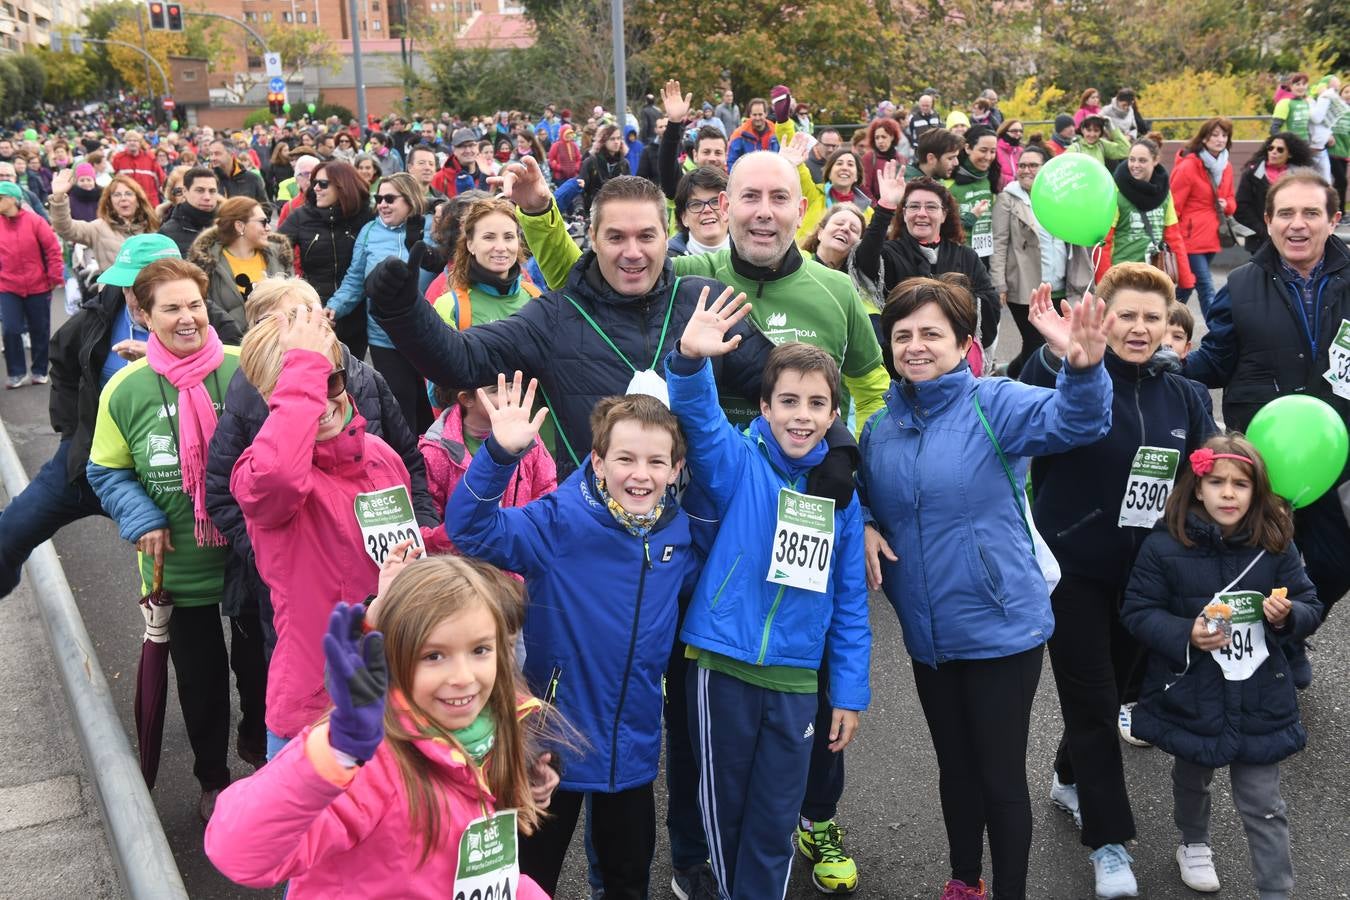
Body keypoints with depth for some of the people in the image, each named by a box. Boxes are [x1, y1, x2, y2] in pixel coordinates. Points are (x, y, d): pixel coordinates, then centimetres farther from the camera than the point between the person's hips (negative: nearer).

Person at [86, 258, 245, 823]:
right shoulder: (126, 389, -9)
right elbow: (107, 472, 3)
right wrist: (141, 521, -11)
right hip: (180, 566, 1)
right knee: (201, 677, 16)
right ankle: (213, 779, 38)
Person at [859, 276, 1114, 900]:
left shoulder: (995, 404, -12)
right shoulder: (879, 428, 3)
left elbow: (1071, 421, -30)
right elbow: (861, 497, 19)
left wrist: (1083, 369, -51)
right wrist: (862, 526, -4)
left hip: (1002, 628, -5)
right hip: (927, 635, 5)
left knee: (1001, 774, 7)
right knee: (955, 766, 22)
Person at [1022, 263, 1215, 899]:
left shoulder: (1181, 396, 5)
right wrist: (1056, 358, -55)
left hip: (1144, 574, 6)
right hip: (1073, 570, -5)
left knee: (1116, 687, 19)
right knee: (1092, 702, 0)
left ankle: (1071, 780, 45)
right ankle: (1109, 844, 13)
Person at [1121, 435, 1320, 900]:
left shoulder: (1275, 545, -7)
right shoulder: (1165, 546, -14)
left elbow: (1311, 608, 2)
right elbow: (1137, 611, -10)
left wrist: (1287, 616, -21)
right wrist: (1184, 635, -25)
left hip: (1259, 700, 0)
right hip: (1190, 698, 0)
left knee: (1263, 805, 4)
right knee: (1191, 781, 26)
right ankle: (1194, 845, 53)